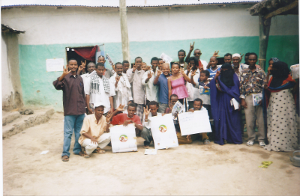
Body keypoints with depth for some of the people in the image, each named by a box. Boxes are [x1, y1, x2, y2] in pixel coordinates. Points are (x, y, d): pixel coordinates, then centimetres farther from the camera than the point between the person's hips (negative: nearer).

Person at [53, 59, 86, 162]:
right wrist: (63, 75, -40)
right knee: (68, 132, 0)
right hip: (69, 111, -5)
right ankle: (65, 153, 9)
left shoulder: (80, 78, 12)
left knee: (79, 131, 13)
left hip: (80, 110, 5)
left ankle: (77, 149, 26)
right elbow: (56, 86, -25)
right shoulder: (65, 78, -4)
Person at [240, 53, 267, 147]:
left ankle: (261, 139, 13)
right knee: (249, 119, 3)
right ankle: (251, 138, 17)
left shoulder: (261, 72, 7)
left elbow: (264, 86, 3)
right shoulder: (244, 73, 9)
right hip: (248, 97, 1)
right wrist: (242, 99, -1)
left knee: (261, 119, 1)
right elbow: (241, 86, 6)